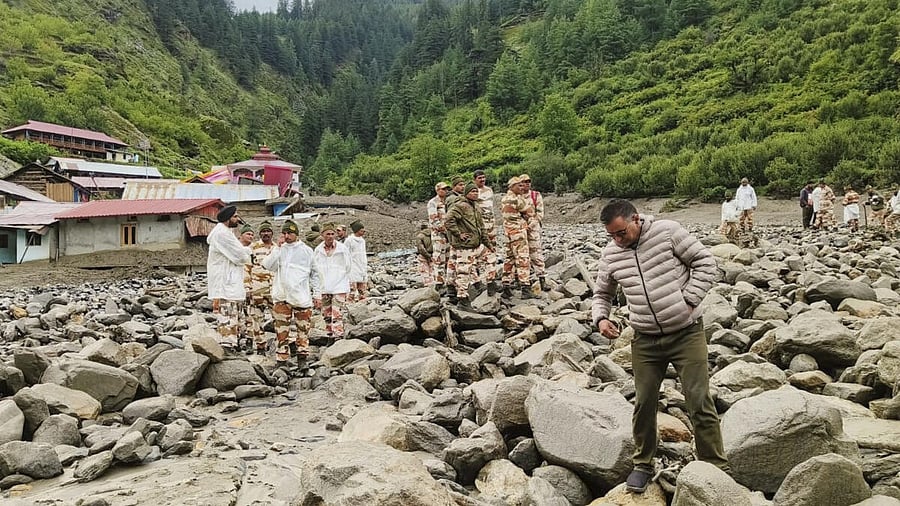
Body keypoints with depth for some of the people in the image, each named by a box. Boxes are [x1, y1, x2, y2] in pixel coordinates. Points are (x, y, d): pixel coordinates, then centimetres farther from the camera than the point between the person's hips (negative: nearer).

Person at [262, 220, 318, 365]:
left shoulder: (307, 250, 6)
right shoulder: (278, 249, 9)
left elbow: (315, 273, 12)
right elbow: (268, 265, -8)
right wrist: (278, 247, -10)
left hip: (302, 296, -1)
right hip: (282, 296, 1)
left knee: (303, 327, 3)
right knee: (281, 329, 2)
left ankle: (302, 353, 13)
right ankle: (281, 358, 7)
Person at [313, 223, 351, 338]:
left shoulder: (342, 249, -3)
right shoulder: (318, 250, 3)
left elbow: (348, 269, 6)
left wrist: (347, 287, 7)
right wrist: (316, 293, 2)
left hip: (339, 288, -3)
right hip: (323, 288, 3)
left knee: (337, 315, -10)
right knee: (326, 315, 10)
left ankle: (339, 337, -10)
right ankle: (330, 336, 21)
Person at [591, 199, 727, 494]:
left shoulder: (668, 232, -9)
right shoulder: (610, 254, 3)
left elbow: (706, 263, -6)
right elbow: (602, 294, 16)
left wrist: (688, 301, -13)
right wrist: (600, 317, -3)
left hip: (687, 333, -3)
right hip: (645, 340, 4)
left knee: (699, 403, -2)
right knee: (644, 403, 7)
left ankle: (717, 469, 12)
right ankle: (643, 465, 26)